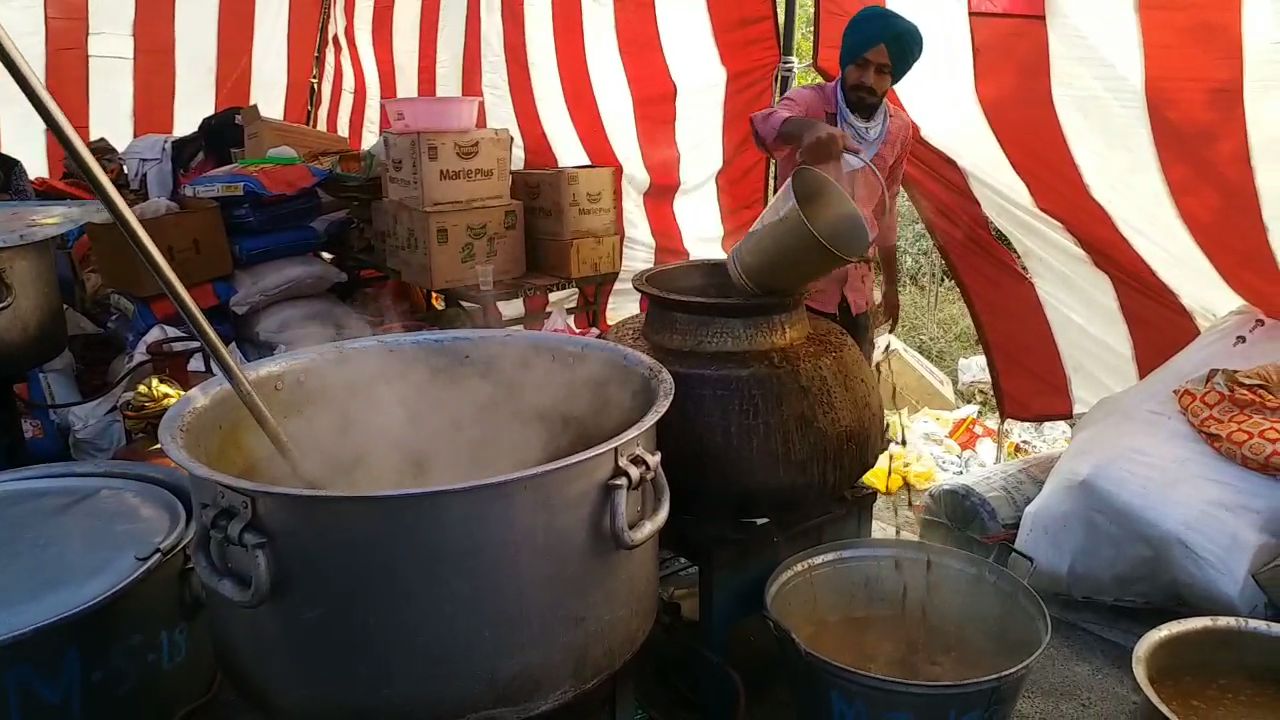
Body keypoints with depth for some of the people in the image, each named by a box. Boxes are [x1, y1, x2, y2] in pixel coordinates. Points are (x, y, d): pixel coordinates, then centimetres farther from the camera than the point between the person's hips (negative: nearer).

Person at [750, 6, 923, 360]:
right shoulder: (809, 102, -12)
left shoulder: (898, 128, 5)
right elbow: (769, 123, -37)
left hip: (855, 289, 5)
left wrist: (891, 284, 19)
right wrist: (808, 128, -60)